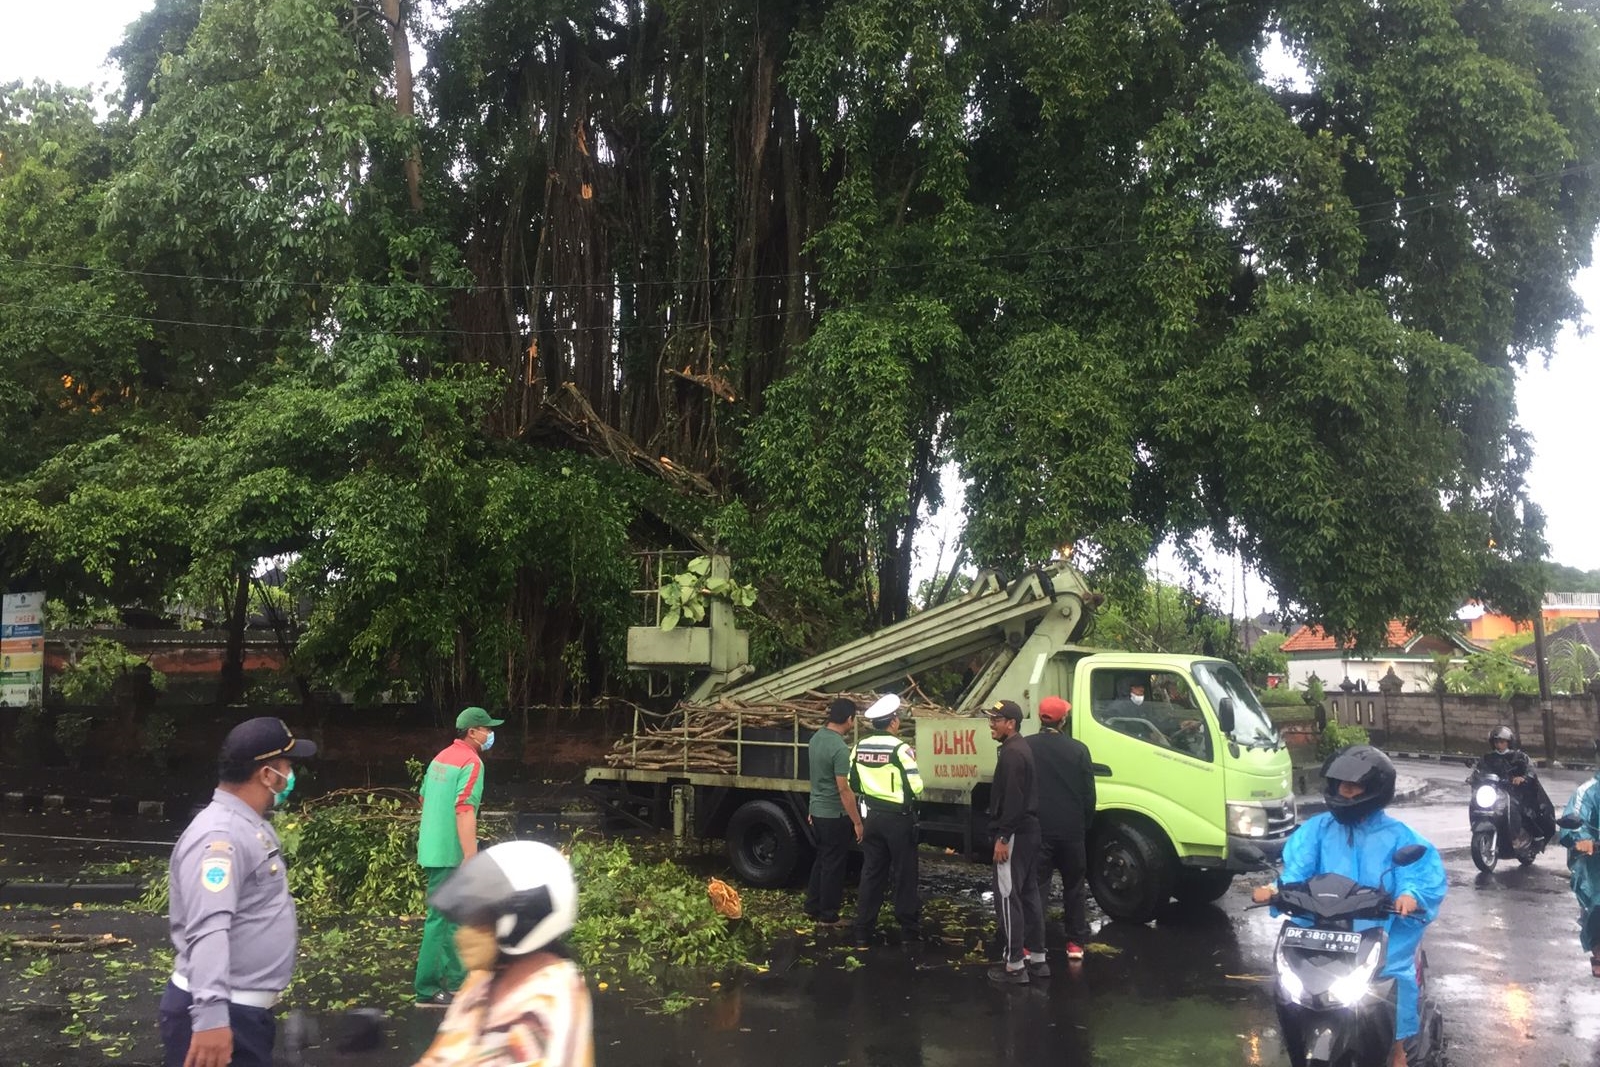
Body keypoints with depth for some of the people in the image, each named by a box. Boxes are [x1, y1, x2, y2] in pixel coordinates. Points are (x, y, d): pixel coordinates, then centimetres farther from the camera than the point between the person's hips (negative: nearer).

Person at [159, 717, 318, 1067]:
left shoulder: (249, 826, 12)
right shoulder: (219, 837, -21)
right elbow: (207, 931, -32)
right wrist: (211, 1015, -41)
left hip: (246, 1009, 10)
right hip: (217, 1016, -10)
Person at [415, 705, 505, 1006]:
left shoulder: (441, 757, 13)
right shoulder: (471, 762, -15)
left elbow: (425, 800, 22)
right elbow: (464, 811, -25)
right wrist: (471, 858, -27)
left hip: (433, 849, 9)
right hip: (450, 854, -9)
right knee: (442, 918, -3)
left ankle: (457, 982, 24)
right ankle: (427, 990, 3)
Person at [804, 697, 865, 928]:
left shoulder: (816, 738, 3)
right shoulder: (840, 748, -24)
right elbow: (843, 789, -24)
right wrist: (857, 822, -18)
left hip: (817, 810, 8)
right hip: (835, 814, -8)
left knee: (822, 859, 20)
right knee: (833, 865, 4)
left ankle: (812, 907, 28)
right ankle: (827, 916, 12)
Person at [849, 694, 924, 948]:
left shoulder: (859, 747, 2)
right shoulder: (900, 749, -17)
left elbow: (853, 784, 9)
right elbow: (916, 787, -17)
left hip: (871, 817, 5)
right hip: (898, 818, -5)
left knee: (871, 873, 11)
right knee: (904, 873, 9)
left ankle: (863, 932, 12)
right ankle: (910, 928, 19)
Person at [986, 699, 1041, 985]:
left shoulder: (1011, 753, -17)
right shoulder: (1022, 749, 15)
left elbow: (1012, 800, -24)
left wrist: (1003, 837, -22)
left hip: (1015, 835, -11)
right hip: (1030, 831, 11)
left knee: (1008, 898, -7)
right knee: (1029, 895, 15)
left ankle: (1014, 966, -5)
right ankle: (1038, 959, 21)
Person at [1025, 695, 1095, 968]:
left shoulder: (1024, 748, -6)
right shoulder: (1079, 750, -6)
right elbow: (1089, 794, -1)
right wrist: (1085, 825, 13)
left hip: (1036, 830, -1)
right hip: (1072, 830, 1)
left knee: (1036, 890, 1)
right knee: (1074, 887, 17)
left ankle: (1036, 953, -3)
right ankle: (1076, 943, 23)